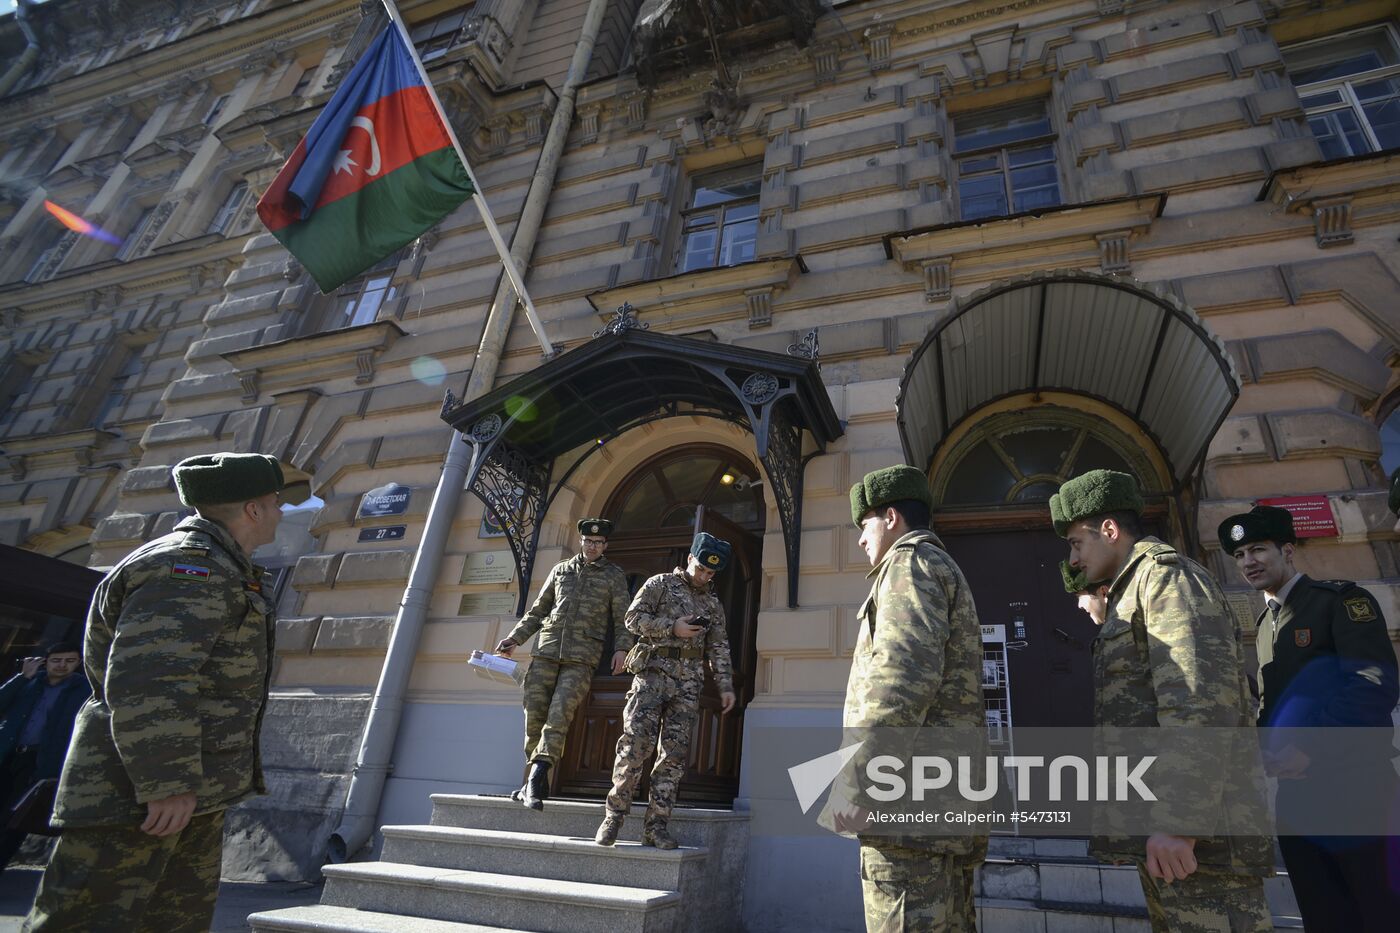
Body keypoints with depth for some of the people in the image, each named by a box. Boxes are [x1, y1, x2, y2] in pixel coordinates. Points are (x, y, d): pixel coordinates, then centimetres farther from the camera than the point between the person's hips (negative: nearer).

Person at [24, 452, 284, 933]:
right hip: (136, 790, -11)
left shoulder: (217, 569, 15)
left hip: (194, 789, 11)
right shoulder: (188, 569, -20)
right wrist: (167, 783, -25)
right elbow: (147, 684, -28)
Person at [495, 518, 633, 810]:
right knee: (534, 712, -2)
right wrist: (514, 638, 10)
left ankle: (534, 782, -17)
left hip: (581, 657, -3)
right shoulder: (561, 569, 18)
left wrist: (621, 648, -11)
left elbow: (622, 618, 5)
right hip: (546, 651, 3)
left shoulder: (613, 575, 10)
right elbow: (537, 612, 20)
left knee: (560, 713, -17)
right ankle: (537, 784, 9)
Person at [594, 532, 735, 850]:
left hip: (688, 683, 4)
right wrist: (672, 627, -11)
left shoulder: (713, 603, 19)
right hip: (654, 671, -4)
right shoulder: (660, 584, 7)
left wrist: (726, 686, 7)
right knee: (636, 743, -11)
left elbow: (719, 648, 17)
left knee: (675, 755, -1)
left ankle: (655, 827, 5)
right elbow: (634, 618, -1)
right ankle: (614, 815, 3)